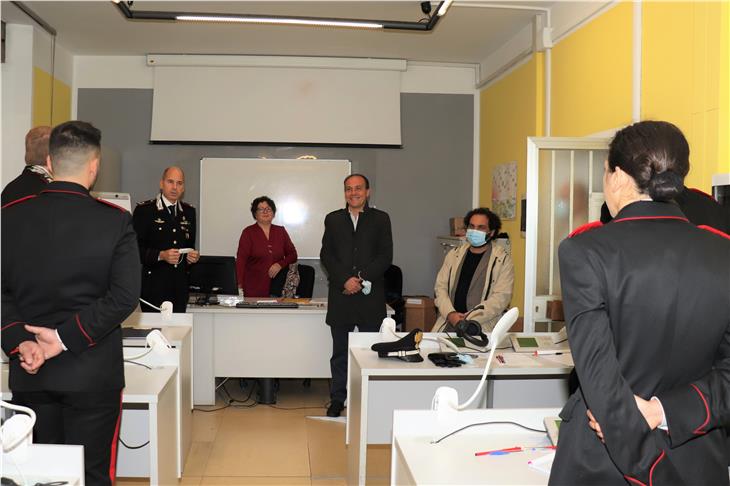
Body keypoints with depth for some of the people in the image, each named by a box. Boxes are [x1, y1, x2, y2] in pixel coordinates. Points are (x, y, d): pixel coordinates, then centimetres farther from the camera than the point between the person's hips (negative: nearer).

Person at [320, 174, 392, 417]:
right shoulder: (333, 219, 11)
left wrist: (362, 279, -12)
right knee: (340, 352, 9)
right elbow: (326, 255, 3)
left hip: (370, 296, -1)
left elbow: (385, 256, -1)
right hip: (340, 296, 2)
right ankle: (337, 400, 17)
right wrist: (345, 280, -11)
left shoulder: (381, 219, 6)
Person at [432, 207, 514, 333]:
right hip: (449, 320, 3)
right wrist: (450, 313, -8)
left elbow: (501, 297, -7)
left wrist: (470, 319, -15)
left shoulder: (503, 259, 1)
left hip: (483, 323, -3)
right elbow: (441, 286, 10)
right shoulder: (454, 254, 14)